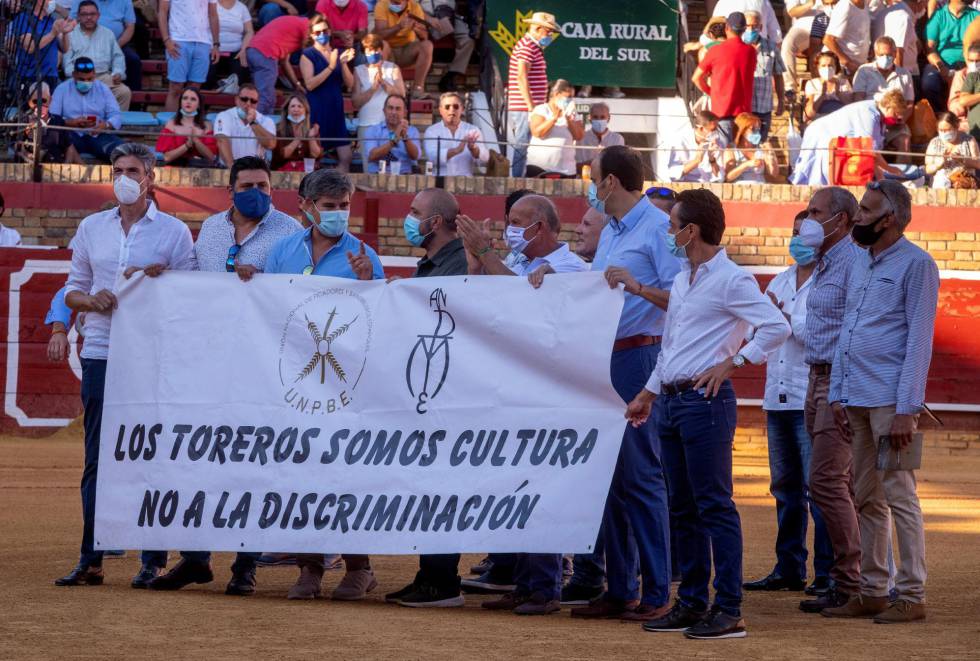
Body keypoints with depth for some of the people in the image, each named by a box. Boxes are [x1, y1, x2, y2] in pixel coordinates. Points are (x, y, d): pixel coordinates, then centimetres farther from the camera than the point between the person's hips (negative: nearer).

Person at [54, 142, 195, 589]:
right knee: (97, 459, 4)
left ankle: (153, 560, 1)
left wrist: (154, 281, -15)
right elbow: (73, 289, 14)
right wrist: (91, 300, -7)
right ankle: (90, 560, 7)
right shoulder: (92, 228, 14)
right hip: (99, 353, 3)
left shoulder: (174, 232, 4)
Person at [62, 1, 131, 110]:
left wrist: (118, 73, -1)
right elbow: (66, 59, 3)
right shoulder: (70, 34, 12)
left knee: (125, 92, -26)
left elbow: (118, 56, 19)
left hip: (105, 77, 2)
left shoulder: (108, 34, 22)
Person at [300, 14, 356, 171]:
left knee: (346, 157, -1)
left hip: (336, 110, 5)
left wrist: (344, 63, -9)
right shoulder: (308, 55, -2)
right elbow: (310, 84, -15)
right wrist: (331, 67, -19)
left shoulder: (338, 53, 13)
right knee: (315, 157, -5)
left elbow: (350, 84, 6)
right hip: (317, 110, -5)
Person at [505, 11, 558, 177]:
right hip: (524, 109, -10)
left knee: (515, 149, 10)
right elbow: (521, 76, -21)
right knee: (521, 149, -11)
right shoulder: (527, 46, -11)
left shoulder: (534, 47, 21)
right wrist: (531, 106, -24)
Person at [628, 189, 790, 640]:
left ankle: (729, 610, -9)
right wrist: (648, 393, 26)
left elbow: (776, 327, -19)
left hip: (705, 400, -9)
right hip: (671, 401, 9)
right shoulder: (681, 281, 17)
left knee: (715, 506, -9)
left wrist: (732, 362, -16)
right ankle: (691, 603, 15)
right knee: (683, 508, 10)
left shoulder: (732, 280, -10)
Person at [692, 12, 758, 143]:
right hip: (744, 110, 3)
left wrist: (711, 93, 16)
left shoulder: (716, 51, -6)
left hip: (722, 111, -3)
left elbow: (696, 78, 1)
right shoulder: (751, 52, 3)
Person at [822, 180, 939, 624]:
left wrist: (906, 410, -17)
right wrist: (837, 393, 12)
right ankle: (872, 592, 14)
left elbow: (919, 341, -11)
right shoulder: (861, 263, 17)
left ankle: (912, 595, -2)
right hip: (856, 399, 8)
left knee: (899, 496, -6)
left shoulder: (916, 265, -7)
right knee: (867, 499, 9)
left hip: (891, 400, -8)